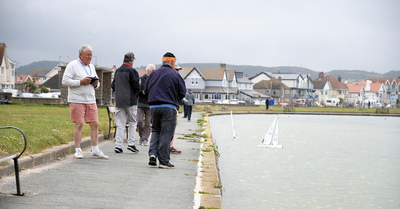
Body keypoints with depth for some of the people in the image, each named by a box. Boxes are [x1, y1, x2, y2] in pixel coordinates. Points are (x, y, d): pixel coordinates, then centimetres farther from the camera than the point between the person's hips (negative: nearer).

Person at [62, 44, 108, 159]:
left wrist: (96, 83, 2)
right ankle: (78, 150, 3)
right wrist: (81, 82, -17)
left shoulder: (91, 66, 19)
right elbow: (65, 81, -10)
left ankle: (95, 150, 8)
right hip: (77, 101, -6)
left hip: (91, 100, 6)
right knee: (79, 124, -6)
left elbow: (97, 83, 27)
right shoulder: (73, 65, -2)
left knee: (95, 124, 2)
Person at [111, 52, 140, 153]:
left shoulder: (117, 71, 8)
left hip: (119, 101, 4)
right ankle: (131, 144, 2)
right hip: (130, 101, -4)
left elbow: (113, 86, 13)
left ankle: (118, 145, -1)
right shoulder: (132, 71, -9)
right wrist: (135, 95, 11)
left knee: (120, 124, 5)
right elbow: (137, 87, -9)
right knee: (132, 122, 8)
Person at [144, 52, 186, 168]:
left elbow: (146, 90, 14)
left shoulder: (153, 74, 9)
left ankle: (152, 153, -1)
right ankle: (163, 161, 0)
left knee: (155, 131, 18)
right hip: (169, 107, -4)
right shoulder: (175, 75, -3)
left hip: (153, 106, 4)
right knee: (166, 134, -1)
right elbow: (182, 93, -1)